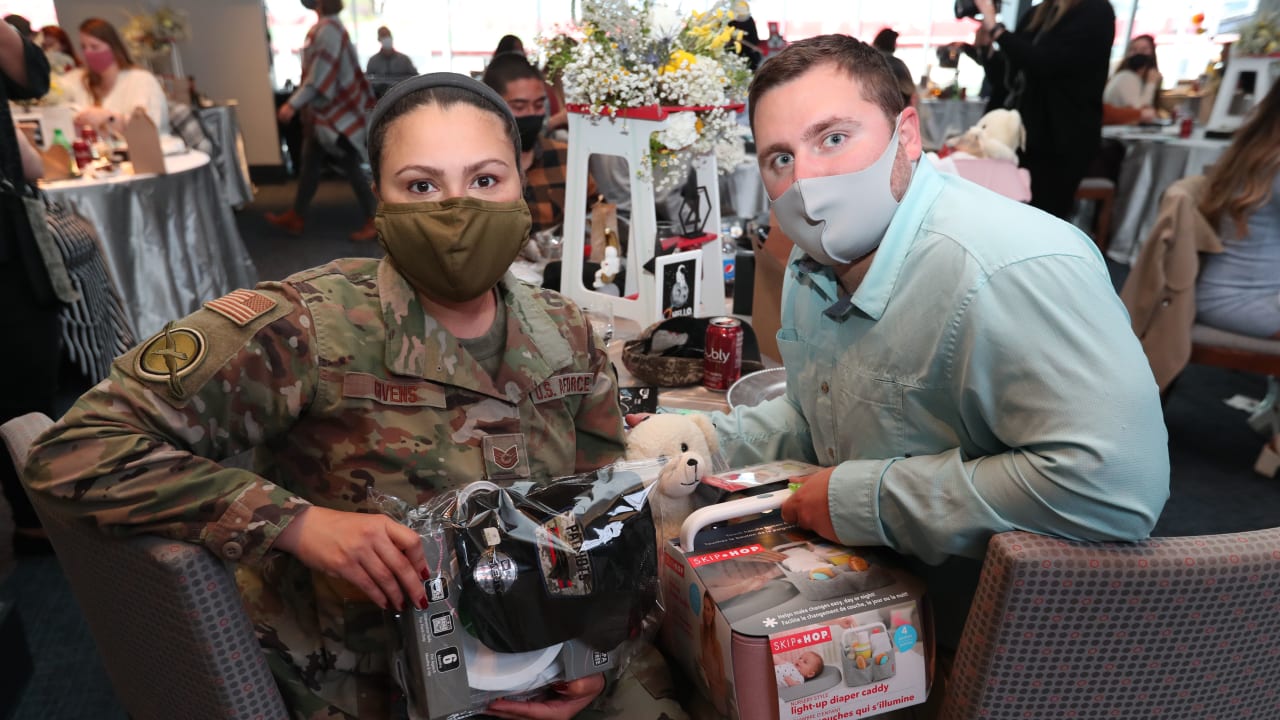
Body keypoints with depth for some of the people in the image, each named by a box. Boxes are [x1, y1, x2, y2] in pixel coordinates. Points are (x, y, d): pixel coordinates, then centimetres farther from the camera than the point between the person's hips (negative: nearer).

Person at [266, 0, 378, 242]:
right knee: (309, 164, 14)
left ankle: (375, 221, 6)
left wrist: (293, 104, -24)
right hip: (323, 111, 10)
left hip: (335, 112, -10)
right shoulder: (324, 27, 12)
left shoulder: (328, 29, -18)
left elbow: (320, 74, -24)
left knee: (351, 166, -3)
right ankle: (296, 217, 23)